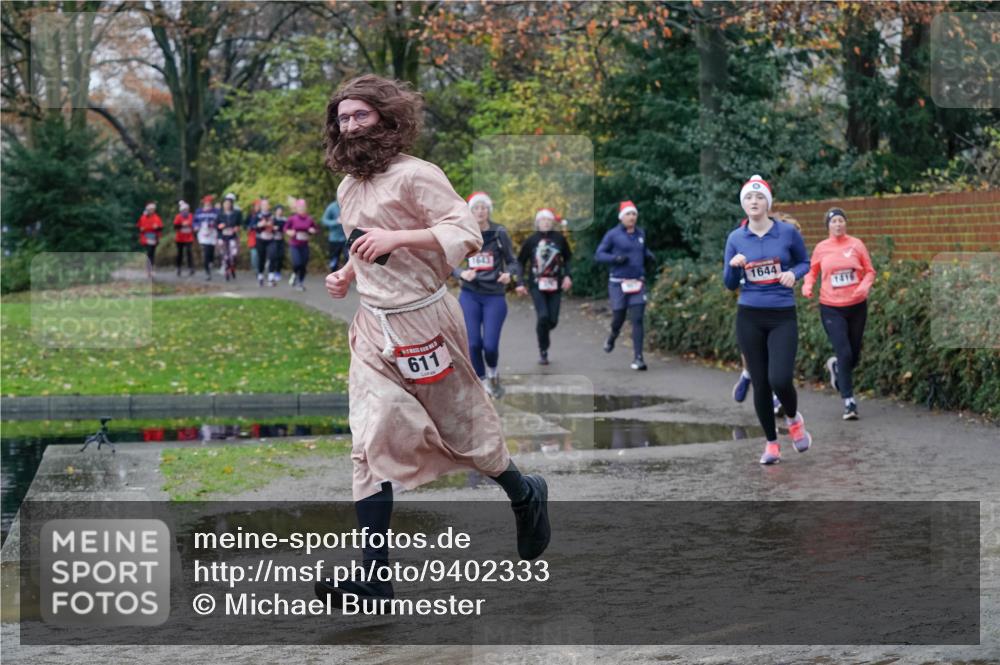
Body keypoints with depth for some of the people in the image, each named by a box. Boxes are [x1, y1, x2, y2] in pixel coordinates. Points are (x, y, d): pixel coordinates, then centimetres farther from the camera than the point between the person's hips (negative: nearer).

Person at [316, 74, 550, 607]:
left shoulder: (415, 176, -14)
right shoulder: (348, 188, 11)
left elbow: (467, 234, -22)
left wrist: (396, 237, -31)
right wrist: (345, 276, 10)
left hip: (423, 322, -6)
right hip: (372, 329, 6)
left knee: (465, 428, 9)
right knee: (371, 446, -5)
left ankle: (525, 496, 39)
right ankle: (374, 577, -7)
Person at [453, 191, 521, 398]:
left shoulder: (500, 234, -3)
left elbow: (512, 262, 3)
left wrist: (509, 273, -19)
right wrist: (462, 273, -16)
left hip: (495, 296, -1)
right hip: (470, 295, 1)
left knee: (490, 345, -7)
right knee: (473, 343, -4)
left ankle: (492, 372, 27)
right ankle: (482, 380, 19)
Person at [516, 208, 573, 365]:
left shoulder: (559, 238, 3)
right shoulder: (531, 240, 0)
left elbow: (567, 258, 16)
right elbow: (520, 262, 7)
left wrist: (567, 276, 2)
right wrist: (520, 283, 0)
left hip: (555, 285, 2)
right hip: (536, 285, -2)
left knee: (553, 320, 0)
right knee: (542, 316, -18)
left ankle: (543, 333, 37)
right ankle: (543, 351, -3)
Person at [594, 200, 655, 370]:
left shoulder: (640, 234, 10)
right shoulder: (613, 235, -3)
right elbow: (599, 255, -3)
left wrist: (650, 255, 7)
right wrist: (615, 258, -19)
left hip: (637, 283, 3)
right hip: (618, 284, -3)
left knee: (637, 320, -8)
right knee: (618, 318, 5)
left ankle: (638, 358, -10)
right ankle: (612, 337, 42)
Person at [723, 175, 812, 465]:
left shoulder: (788, 232, -3)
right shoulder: (735, 239, 1)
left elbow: (805, 262, 11)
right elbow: (730, 285, 6)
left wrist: (793, 273, -10)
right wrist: (733, 266, -15)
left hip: (783, 317, -2)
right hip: (749, 318, 2)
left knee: (780, 379, -15)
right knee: (760, 383, 3)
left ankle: (794, 419, 18)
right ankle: (771, 443, 19)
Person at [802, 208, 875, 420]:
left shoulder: (856, 244, 0)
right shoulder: (821, 248, 0)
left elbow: (870, 271, 5)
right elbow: (812, 271, 13)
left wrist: (864, 287, -15)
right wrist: (807, 285, -8)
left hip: (856, 306, 2)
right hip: (831, 308, -2)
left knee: (854, 354, 10)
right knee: (845, 354, -11)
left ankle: (835, 366, 45)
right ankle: (849, 401, -3)